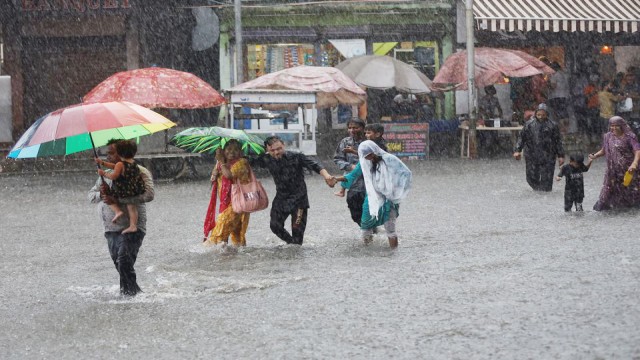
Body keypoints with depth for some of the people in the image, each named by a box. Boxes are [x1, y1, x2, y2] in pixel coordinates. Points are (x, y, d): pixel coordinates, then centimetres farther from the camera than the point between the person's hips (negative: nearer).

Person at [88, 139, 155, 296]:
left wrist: (118, 199, -23)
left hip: (131, 229, -7)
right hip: (111, 230, 7)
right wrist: (101, 194, -9)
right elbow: (91, 195, 16)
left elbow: (148, 194, -21)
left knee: (124, 262, -22)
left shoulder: (139, 172, -5)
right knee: (119, 264, 11)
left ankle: (131, 292, -14)